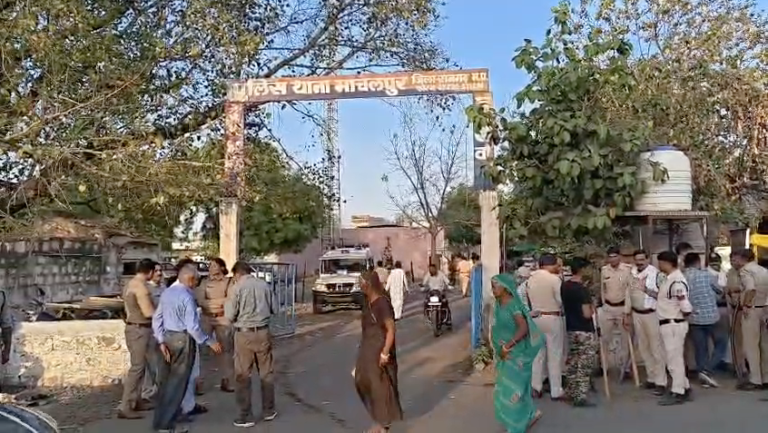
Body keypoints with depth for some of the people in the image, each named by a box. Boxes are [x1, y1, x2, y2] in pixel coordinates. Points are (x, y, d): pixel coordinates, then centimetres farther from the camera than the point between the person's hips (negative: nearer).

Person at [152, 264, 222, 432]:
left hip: (168, 338, 8)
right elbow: (192, 327, -21)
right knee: (178, 381, 2)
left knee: (166, 380, 16)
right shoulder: (186, 297, -18)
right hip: (182, 340, -8)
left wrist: (161, 341, 8)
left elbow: (156, 319, 7)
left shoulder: (166, 292, 6)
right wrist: (210, 341, -12)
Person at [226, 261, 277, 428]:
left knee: (243, 375, 6)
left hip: (244, 334, -4)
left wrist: (227, 305, 11)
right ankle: (268, 410, 25)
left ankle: (246, 416, 10)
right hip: (263, 332, 4)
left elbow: (230, 316, -8)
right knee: (267, 372, 15)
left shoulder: (237, 287, -10)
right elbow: (271, 309, 12)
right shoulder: (264, 284, 2)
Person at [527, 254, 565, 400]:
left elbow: (531, 299, 5)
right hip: (553, 318, -6)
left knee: (538, 354, 13)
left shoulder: (531, 279, 3)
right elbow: (562, 300, -12)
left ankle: (536, 387, 17)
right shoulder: (554, 279, -15)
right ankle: (556, 390, 10)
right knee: (555, 355, 4)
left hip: (536, 318, 6)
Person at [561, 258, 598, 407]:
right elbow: (586, 314, -22)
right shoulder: (583, 289, -20)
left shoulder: (564, 286, 3)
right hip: (585, 331, -8)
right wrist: (592, 310, -4)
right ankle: (580, 397, 2)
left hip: (570, 329, 8)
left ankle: (571, 393, 25)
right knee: (584, 365, -1)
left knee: (572, 363, 17)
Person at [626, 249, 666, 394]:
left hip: (651, 314, -6)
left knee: (656, 348, -3)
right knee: (643, 348, 14)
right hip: (636, 314, 6)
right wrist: (627, 315, 14)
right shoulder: (632, 273, 6)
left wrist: (647, 290, -28)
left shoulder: (655, 273, -14)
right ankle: (651, 378, 26)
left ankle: (660, 382, 3)